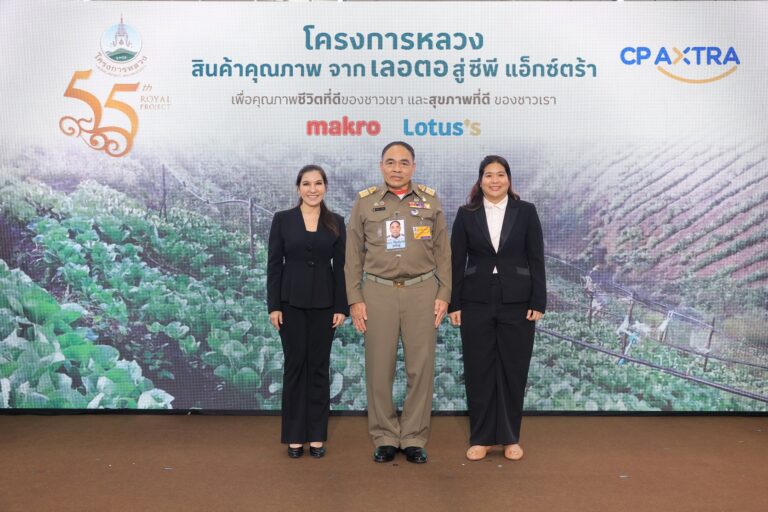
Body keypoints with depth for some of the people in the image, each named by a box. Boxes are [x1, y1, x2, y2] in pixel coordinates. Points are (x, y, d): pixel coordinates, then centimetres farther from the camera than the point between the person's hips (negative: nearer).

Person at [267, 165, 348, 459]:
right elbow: (274, 264, 0)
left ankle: (317, 435, 19)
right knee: (295, 365, 5)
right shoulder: (282, 219, 1)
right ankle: (294, 436, 18)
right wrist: (273, 305, -6)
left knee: (319, 366, 7)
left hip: (324, 302, 1)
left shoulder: (336, 222, 5)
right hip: (292, 301, -1)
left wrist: (341, 306, -2)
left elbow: (340, 266, 3)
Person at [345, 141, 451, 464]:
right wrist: (355, 299, 0)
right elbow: (354, 255, 6)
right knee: (379, 368, 4)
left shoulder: (430, 200, 6)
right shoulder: (365, 201, 5)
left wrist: (444, 294, 0)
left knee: (421, 367, 4)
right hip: (378, 292, 0)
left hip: (422, 291, 1)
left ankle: (414, 438, 19)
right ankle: (385, 438, 20)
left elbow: (442, 251, 7)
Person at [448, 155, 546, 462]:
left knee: (513, 371, 7)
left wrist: (538, 303, -5)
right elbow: (456, 261, 2)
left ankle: (510, 438, 23)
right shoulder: (466, 214, 3)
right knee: (478, 371, 6)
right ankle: (481, 438, 20)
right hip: (476, 302, 1)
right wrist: (453, 304, -1)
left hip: (516, 302, 0)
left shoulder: (526, 212, 2)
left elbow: (536, 260, 1)